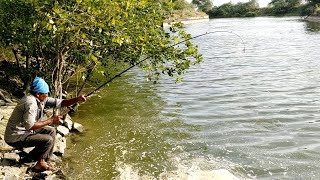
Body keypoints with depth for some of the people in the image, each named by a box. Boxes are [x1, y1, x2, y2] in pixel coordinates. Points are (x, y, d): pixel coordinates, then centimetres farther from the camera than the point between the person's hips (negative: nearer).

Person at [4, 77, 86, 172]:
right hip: (15, 138, -9)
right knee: (48, 140, -17)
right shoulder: (30, 103, -27)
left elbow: (59, 102, 2)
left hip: (26, 131, 9)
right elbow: (30, 126, -31)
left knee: (51, 131, 10)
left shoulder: (41, 99, 1)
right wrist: (50, 121, -23)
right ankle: (39, 164, 5)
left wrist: (77, 99, -9)